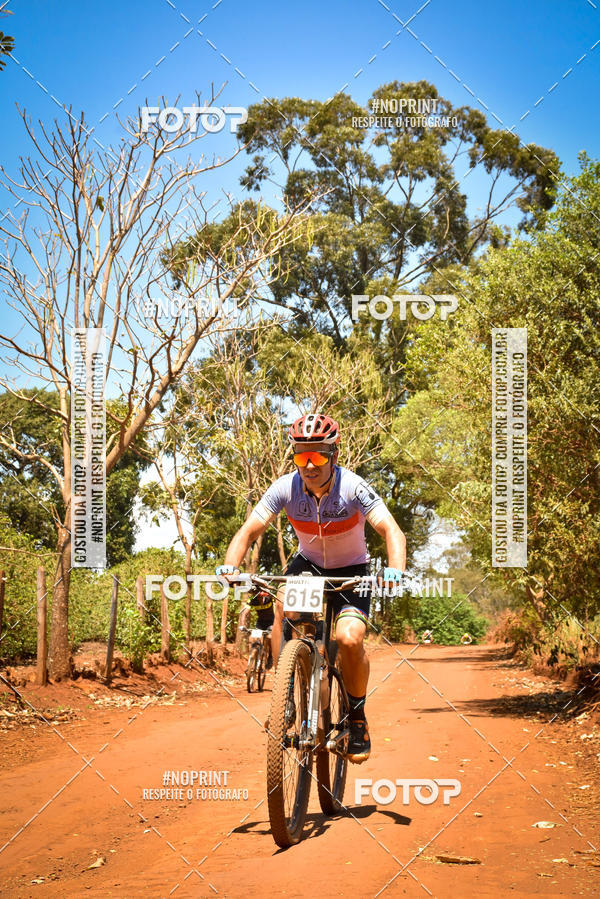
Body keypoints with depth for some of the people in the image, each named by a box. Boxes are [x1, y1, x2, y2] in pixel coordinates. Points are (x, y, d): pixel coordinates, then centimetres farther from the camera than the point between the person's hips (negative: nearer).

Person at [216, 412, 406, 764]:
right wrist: (231, 566, -40)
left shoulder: (353, 487, -26)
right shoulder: (286, 488, -19)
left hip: (351, 571, -2)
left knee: (349, 639, -25)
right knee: (283, 602, -31)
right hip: (309, 563, 2)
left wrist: (395, 570, -53)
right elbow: (249, 530, -20)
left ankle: (357, 716, 1)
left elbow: (391, 530, -34)